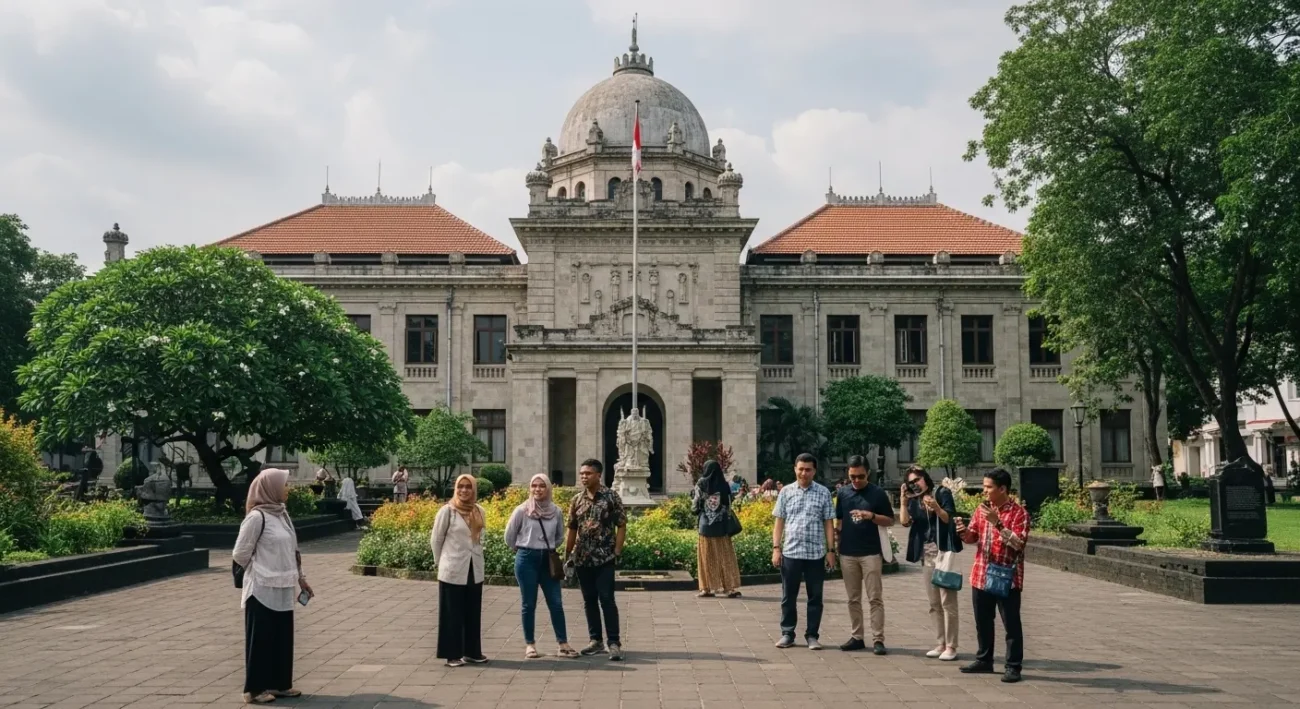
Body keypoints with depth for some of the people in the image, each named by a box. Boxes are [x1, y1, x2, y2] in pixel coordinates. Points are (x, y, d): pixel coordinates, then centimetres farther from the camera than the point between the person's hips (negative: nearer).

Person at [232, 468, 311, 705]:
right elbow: (240, 554, -12)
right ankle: (255, 689, 11)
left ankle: (280, 683, 23)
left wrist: (300, 577, 16)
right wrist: (260, 571, 2)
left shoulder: (282, 513, 8)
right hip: (263, 589, -7)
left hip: (282, 589, 7)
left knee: (282, 637, 13)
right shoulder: (257, 517, -16)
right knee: (261, 638, 2)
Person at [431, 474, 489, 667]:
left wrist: (475, 556, 10)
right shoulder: (447, 511, -9)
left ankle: (472, 651, 20)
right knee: (453, 614, 2)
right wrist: (444, 562, 4)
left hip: (475, 571, 5)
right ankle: (453, 654, 9)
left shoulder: (479, 511, 5)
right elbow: (436, 540, -2)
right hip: (453, 571, -5)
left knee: (473, 613, 10)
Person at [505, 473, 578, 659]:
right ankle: (529, 645, 12)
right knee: (529, 604, 4)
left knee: (556, 603, 2)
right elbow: (509, 536, 2)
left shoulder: (556, 512, 1)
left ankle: (563, 644, 7)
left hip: (547, 559, 3)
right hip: (527, 559, -3)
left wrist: (549, 548, 11)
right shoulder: (521, 511, -8)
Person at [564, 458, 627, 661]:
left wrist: (617, 552, -11)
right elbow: (572, 530, 14)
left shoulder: (611, 497, -5)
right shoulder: (577, 500, 8)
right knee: (589, 600, 10)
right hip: (582, 558, 5)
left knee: (607, 600, -6)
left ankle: (614, 642, -2)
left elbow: (621, 526, -5)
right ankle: (596, 640, 19)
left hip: (604, 558, -5)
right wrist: (567, 556, 12)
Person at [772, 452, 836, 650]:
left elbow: (828, 523, 4)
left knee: (815, 597, 6)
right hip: (790, 552, 1)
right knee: (789, 596, 7)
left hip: (816, 553, 0)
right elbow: (779, 522, 6)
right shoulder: (786, 492, 4)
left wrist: (831, 550, -1)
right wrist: (776, 548, -1)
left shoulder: (823, 493, 2)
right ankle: (787, 634, 17)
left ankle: (812, 635, 15)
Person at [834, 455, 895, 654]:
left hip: (871, 553, -3)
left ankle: (878, 639, 0)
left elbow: (890, 520, 0)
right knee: (853, 599, 10)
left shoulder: (878, 493, -3)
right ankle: (857, 637, 17)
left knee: (875, 598, -2)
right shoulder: (843, 493, 7)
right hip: (847, 553, 4)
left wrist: (871, 516, -18)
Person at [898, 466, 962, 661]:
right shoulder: (914, 501, 11)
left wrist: (937, 508, -27)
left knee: (947, 601, -7)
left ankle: (951, 647, -4)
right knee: (934, 603, 9)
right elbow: (905, 522, -1)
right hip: (926, 554, 6)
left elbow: (950, 519, -10)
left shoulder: (942, 493, -2)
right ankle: (940, 644, 15)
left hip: (944, 551, -6)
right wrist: (903, 500, -7)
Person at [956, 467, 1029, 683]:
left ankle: (1013, 667, 7)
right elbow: (972, 537, 14)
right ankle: (984, 660, 28)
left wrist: (997, 523, -26)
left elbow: (1019, 543, -20)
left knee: (1011, 624, 0)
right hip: (981, 576, 6)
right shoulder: (982, 509, 9)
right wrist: (964, 532, -9)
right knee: (983, 622, 15)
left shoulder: (1019, 513, -10)